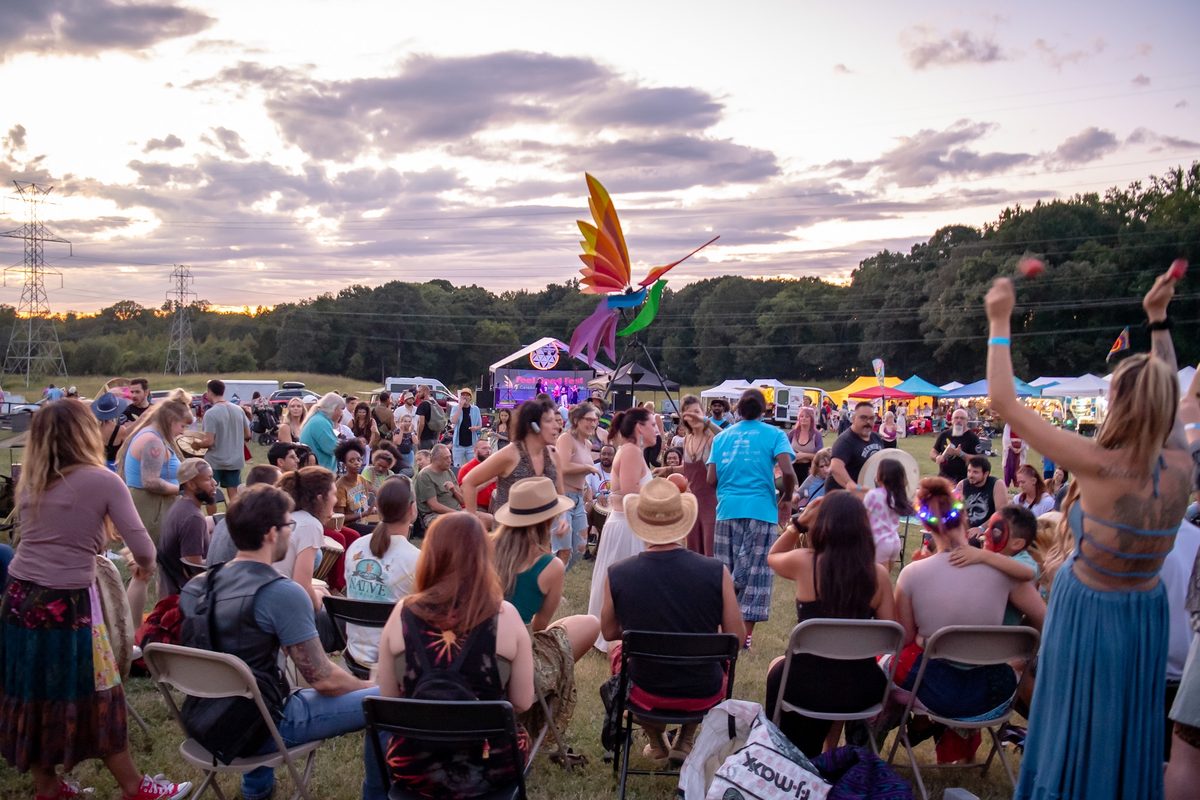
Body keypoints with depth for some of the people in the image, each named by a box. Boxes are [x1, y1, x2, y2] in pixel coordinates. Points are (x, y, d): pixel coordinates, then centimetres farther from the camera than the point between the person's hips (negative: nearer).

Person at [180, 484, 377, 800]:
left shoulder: (197, 586, 2)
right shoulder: (282, 593, -21)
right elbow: (323, 680, -18)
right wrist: (372, 689, 0)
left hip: (203, 720, 8)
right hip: (252, 728, -8)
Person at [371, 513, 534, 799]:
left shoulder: (403, 613, -13)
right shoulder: (505, 616, -16)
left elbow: (389, 699, -2)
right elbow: (522, 703, -7)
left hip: (414, 765, 1)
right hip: (490, 765, -1)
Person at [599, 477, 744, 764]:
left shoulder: (616, 574, -18)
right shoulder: (716, 571, -19)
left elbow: (609, 633, -1)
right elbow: (736, 638, -9)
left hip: (645, 693, 0)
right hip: (703, 694, 0)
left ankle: (657, 742, 35)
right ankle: (685, 741, 31)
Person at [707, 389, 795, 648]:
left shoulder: (722, 437, 11)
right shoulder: (773, 434, 1)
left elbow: (711, 479, 6)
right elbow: (787, 471, -12)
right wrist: (786, 499, 4)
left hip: (727, 510, 3)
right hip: (760, 510, -3)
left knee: (725, 571, 12)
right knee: (756, 572, 4)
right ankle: (746, 633, 5)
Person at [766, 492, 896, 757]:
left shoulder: (804, 562, -13)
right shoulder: (878, 573, -8)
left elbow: (772, 557, 10)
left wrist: (799, 522, 2)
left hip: (807, 684, -2)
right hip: (861, 688, 2)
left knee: (778, 666, 33)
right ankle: (811, 754, 49)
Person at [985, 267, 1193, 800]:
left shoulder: (1099, 466, -27)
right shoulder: (1181, 468, -12)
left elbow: (1004, 402, -23)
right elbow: (1165, 396, 9)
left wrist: (1000, 323, -15)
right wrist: (1158, 320, 15)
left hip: (1089, 612, -4)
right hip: (1147, 613, 5)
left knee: (1080, 730, 12)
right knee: (1128, 728, 21)